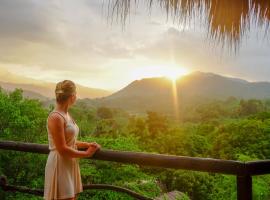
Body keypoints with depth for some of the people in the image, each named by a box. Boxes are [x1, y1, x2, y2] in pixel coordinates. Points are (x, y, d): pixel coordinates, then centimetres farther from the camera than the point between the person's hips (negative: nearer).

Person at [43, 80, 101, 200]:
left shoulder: (66, 114, 8)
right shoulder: (56, 117, -19)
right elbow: (62, 149, -20)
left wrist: (87, 144, 5)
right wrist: (86, 154, -11)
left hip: (70, 165, 9)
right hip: (60, 166, -9)